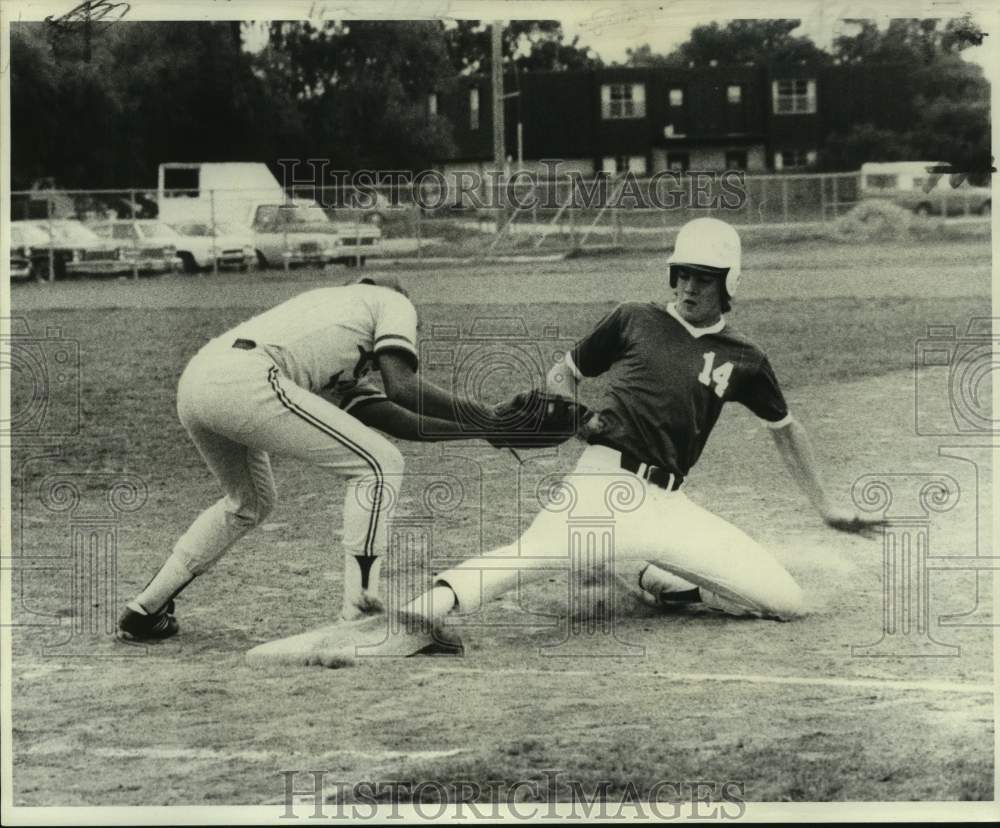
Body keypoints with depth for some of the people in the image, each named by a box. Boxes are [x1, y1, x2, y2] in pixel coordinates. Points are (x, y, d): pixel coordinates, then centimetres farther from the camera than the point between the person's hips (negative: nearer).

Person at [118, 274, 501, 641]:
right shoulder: (393, 301, 19)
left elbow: (398, 420, 30)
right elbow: (401, 386, 0)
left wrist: (490, 428, 31)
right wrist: (481, 415, 5)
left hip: (192, 382, 9)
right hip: (246, 381, -9)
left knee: (250, 502, 32)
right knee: (379, 465, 1)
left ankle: (144, 611, 32)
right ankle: (360, 614, -5)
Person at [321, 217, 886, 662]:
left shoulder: (742, 360, 17)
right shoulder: (635, 321, 14)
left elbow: (786, 429, 30)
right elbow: (565, 372, 24)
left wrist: (828, 510, 31)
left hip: (669, 505, 4)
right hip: (607, 481, -4)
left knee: (789, 603, -7)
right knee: (539, 550, -39)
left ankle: (659, 580, 14)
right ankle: (417, 619, -56)